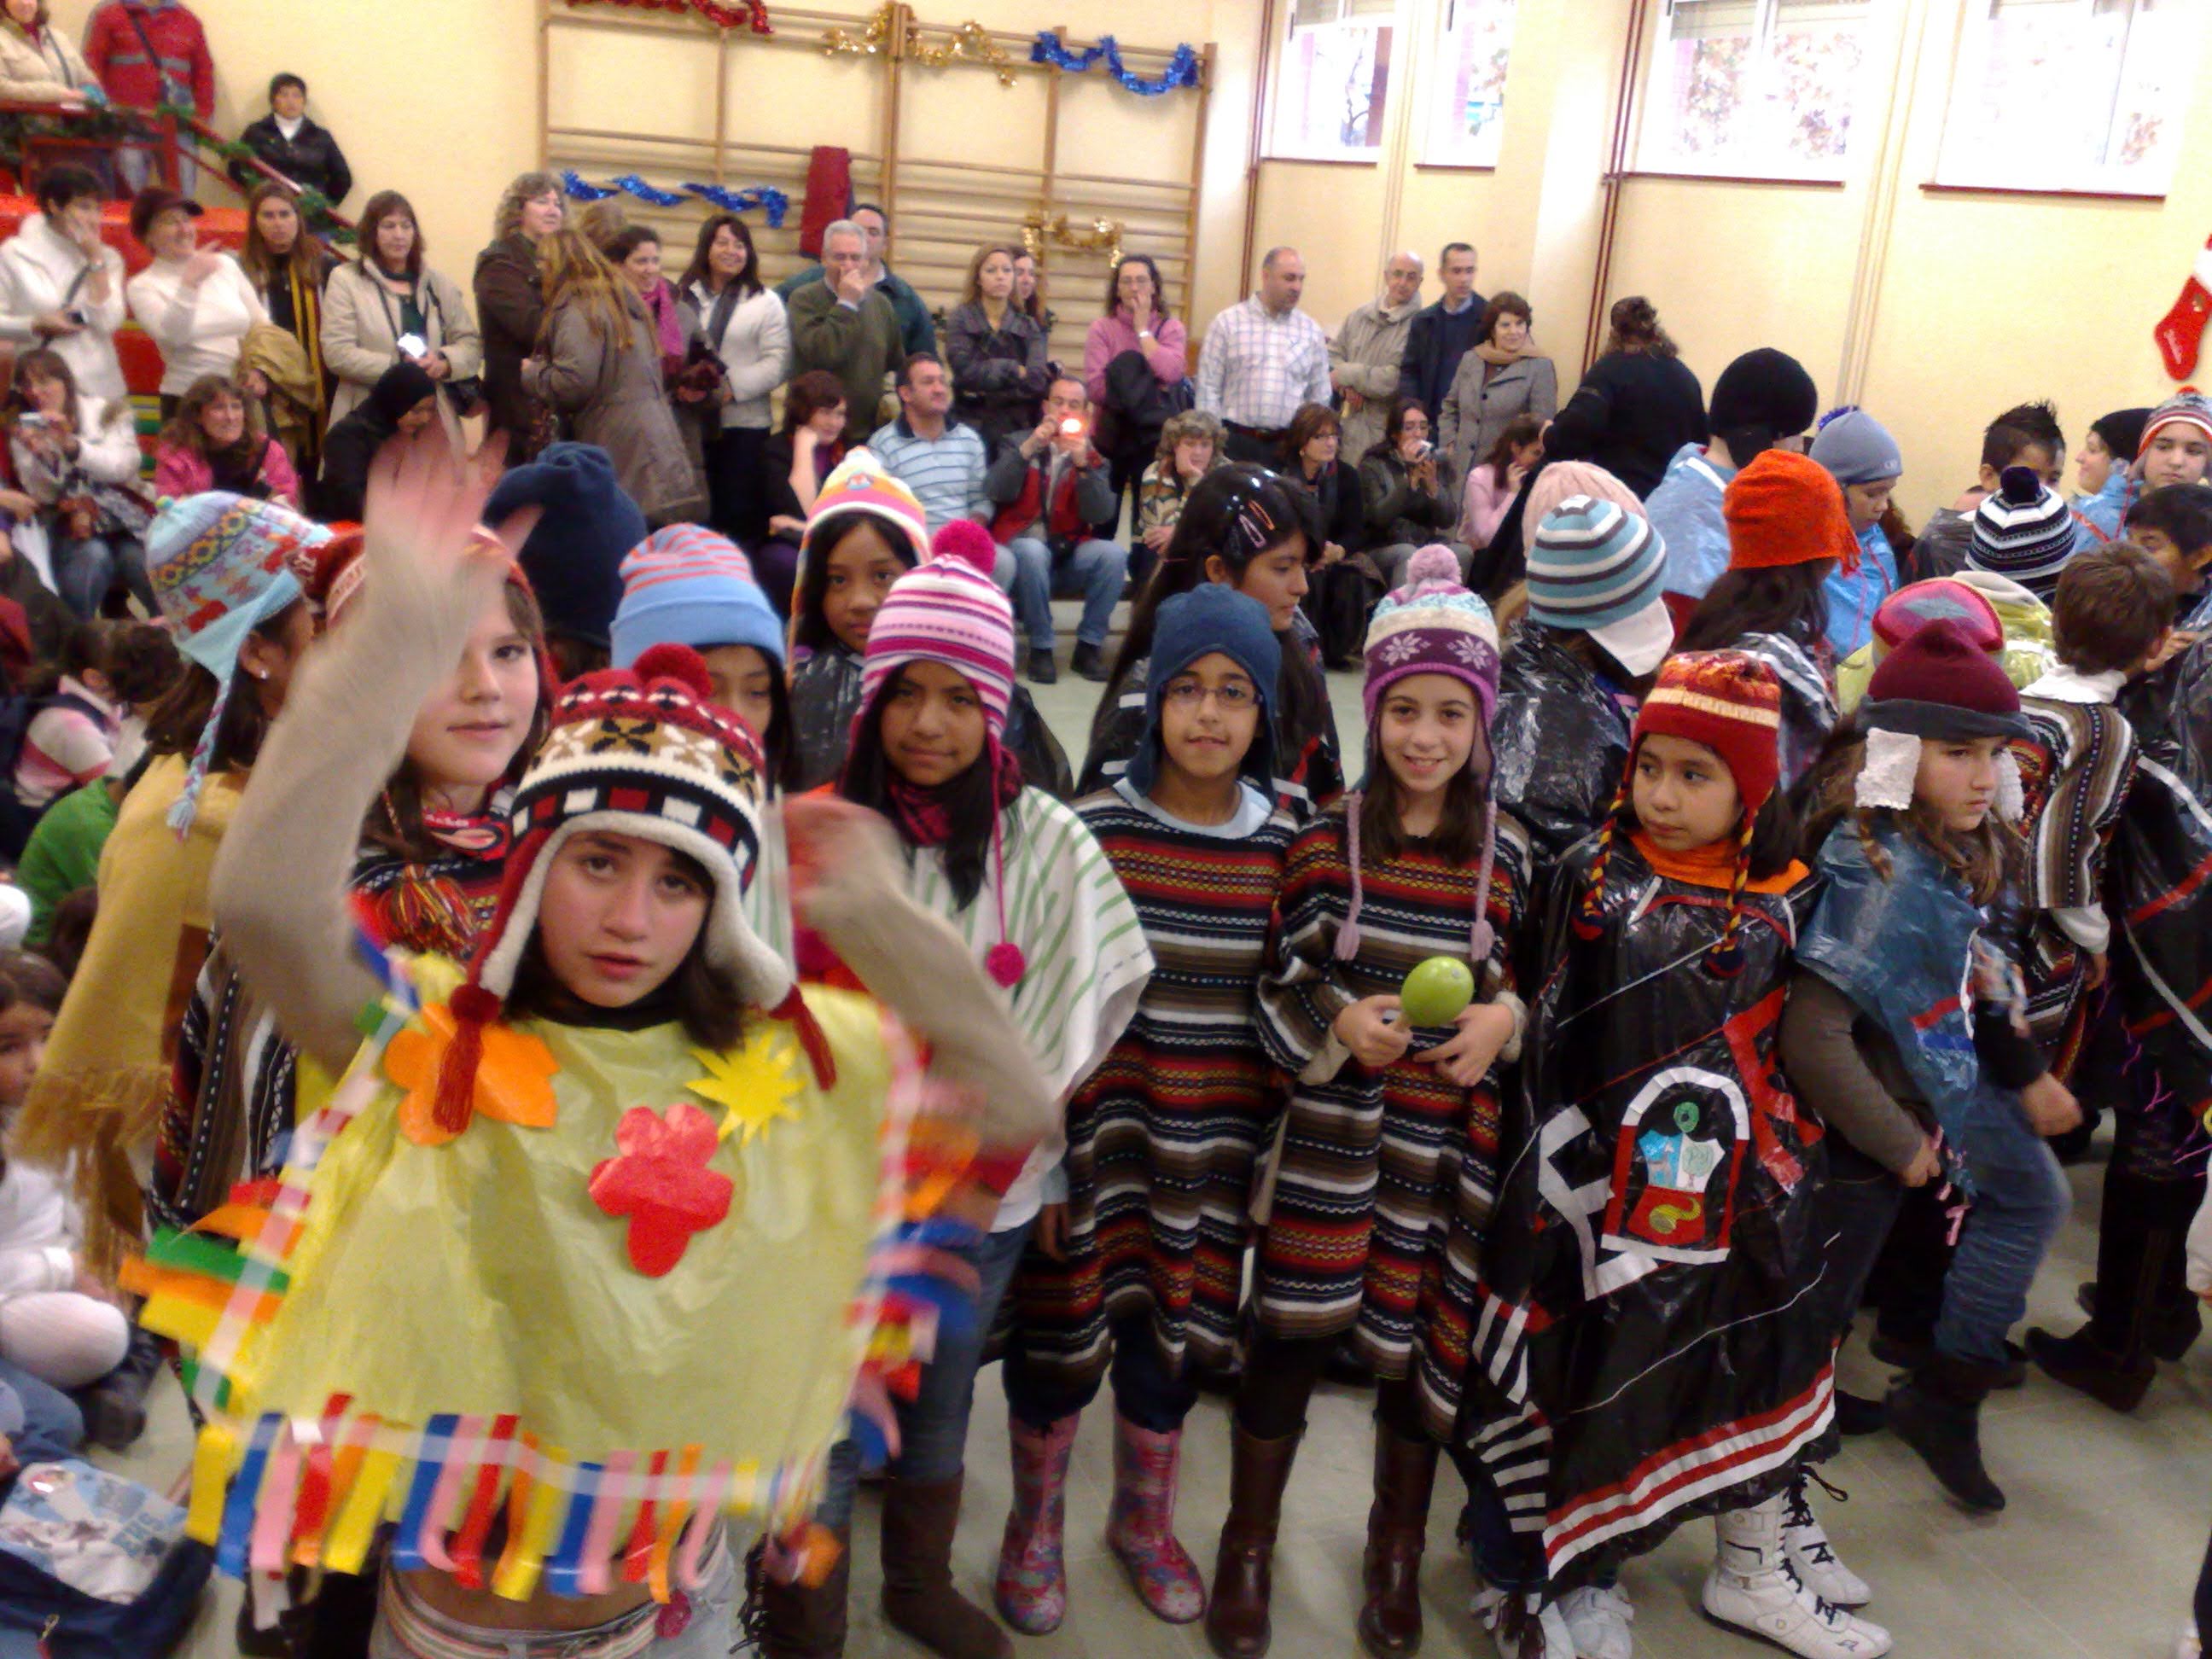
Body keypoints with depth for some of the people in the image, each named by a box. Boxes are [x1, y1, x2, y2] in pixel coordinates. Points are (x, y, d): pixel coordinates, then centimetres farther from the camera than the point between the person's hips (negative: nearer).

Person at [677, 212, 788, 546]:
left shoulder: (765, 302, 6)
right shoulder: (682, 296, 10)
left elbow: (777, 362, -3)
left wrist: (732, 387, -15)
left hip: (743, 422, -1)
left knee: (740, 517, -3)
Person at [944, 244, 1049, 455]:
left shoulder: (1028, 326, 9)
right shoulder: (960, 320, 2)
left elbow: (1038, 381, -6)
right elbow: (966, 372, -12)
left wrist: (987, 393, -13)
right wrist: (1014, 370, -5)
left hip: (1018, 430, 2)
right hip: (972, 428, -2)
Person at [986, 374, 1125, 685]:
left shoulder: (1093, 458, 11)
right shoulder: (1018, 444, 8)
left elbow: (1101, 515, -7)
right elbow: (995, 492, -10)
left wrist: (1082, 464, -18)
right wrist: (1028, 449, -19)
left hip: (1068, 557, 2)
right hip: (1020, 553, -2)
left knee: (1114, 553, -25)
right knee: (1033, 550, -35)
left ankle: (1089, 645, -12)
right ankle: (1040, 647, -21)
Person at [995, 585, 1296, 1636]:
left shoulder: (1285, 846, -2)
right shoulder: (1092, 830, -10)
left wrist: (1279, 1145, 7)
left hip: (1213, 1146, 2)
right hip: (1099, 1126, -2)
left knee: (1173, 1335, 16)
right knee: (1063, 1324, 11)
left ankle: (1143, 1521, 42)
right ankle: (1033, 1526, 37)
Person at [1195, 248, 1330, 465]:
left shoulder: (1311, 331, 9)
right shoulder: (1228, 323, 2)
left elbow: (1320, 398, 13)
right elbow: (1208, 388, 1)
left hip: (1288, 447, 2)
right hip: (1236, 442, -2)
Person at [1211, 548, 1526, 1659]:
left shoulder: (1508, 855, 0)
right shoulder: (1324, 841, -5)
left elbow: (1532, 982, 11)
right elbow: (1273, 984, -1)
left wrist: (1505, 1018, -9)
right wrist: (1335, 1023, -18)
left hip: (1449, 1138, 2)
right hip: (1331, 1127, -2)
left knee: (1424, 1341, 13)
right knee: (1291, 1333, 4)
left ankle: (1397, 1549, 38)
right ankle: (1248, 1544, 27)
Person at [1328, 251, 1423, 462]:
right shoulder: (1358, 316, 12)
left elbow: (1396, 380, -14)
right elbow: (1331, 354, 12)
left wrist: (1347, 374, -7)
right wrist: (1348, 387, -8)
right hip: (1349, 427, 5)